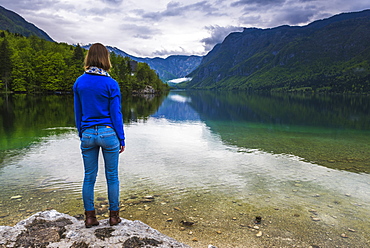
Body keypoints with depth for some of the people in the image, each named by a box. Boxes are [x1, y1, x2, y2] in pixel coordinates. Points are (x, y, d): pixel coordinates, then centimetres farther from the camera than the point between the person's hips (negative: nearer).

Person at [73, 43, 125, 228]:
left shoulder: (79, 82, 3)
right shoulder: (111, 84, -8)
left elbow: (78, 112, 8)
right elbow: (116, 113, -6)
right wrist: (121, 138, 1)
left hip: (87, 134, 3)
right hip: (108, 133, -3)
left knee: (89, 177, 12)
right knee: (112, 176, 9)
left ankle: (90, 216, 22)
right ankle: (114, 216, 20)